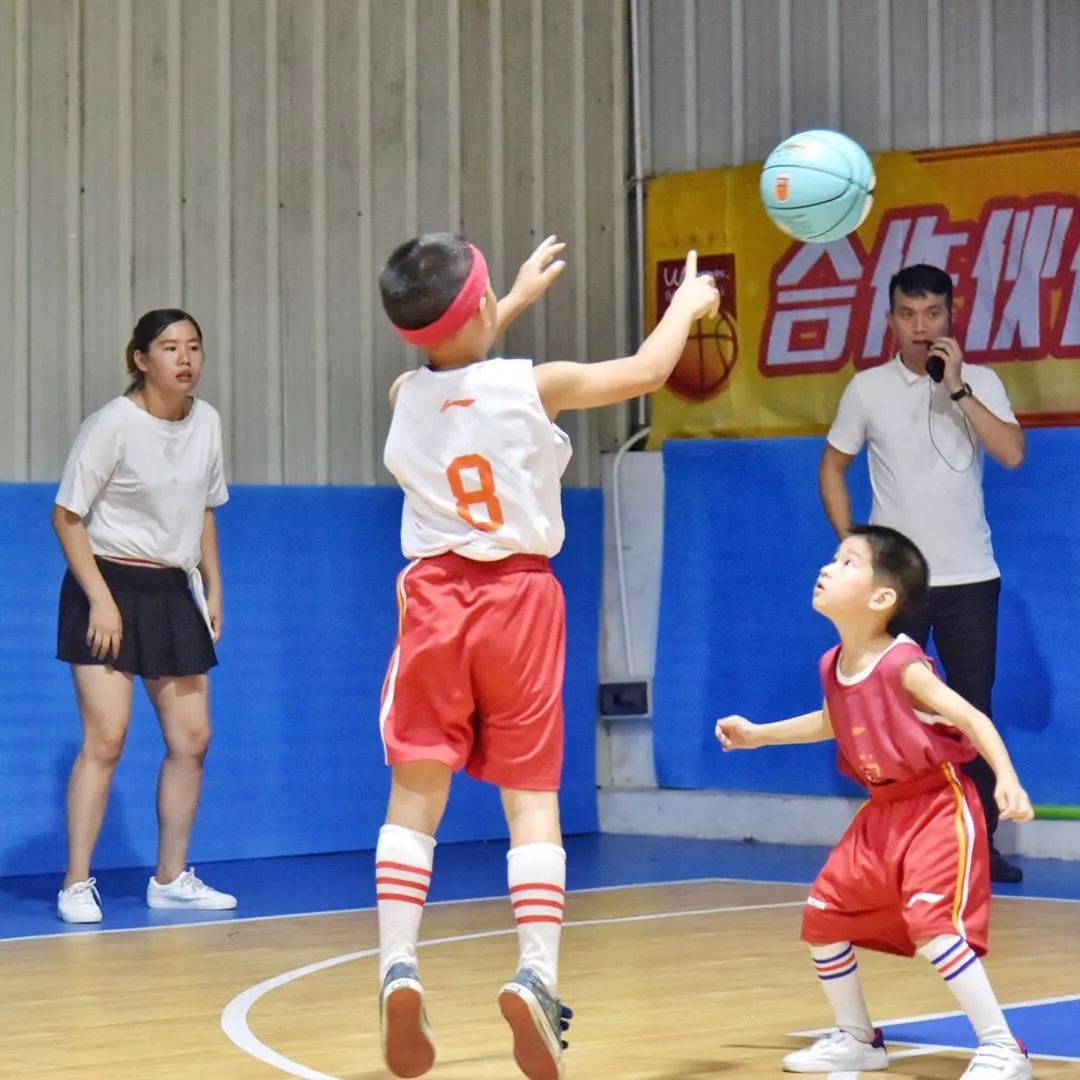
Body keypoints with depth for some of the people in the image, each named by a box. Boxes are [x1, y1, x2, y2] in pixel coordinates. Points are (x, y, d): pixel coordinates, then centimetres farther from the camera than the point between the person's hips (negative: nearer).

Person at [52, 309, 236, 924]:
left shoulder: (207, 422, 3)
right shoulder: (114, 424, -14)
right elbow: (67, 516, -12)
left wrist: (214, 590, 11)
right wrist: (99, 598, -18)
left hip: (173, 592, 6)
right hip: (110, 585, -6)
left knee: (192, 739, 5)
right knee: (106, 736, -13)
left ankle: (171, 878, 17)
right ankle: (77, 885, -6)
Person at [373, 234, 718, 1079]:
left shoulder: (405, 398, 2)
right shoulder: (534, 386, -8)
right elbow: (646, 371, 4)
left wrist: (518, 299, 37)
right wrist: (688, 304, 23)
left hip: (435, 598, 2)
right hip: (519, 599, -2)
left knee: (416, 792, 5)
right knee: (532, 795, 1)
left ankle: (398, 966, -10)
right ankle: (537, 973, -14)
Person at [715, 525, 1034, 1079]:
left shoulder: (902, 665, -23)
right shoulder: (833, 667, 1)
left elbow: (973, 719, -26)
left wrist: (1007, 779, -41)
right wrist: (757, 734, 25)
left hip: (937, 808, -9)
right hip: (882, 814, 9)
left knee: (930, 923, -24)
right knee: (823, 914, 12)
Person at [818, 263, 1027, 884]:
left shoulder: (980, 383, 0)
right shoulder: (867, 389, 1)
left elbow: (1012, 453, -15)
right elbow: (832, 468, 11)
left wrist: (957, 388, -19)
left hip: (969, 578, 0)